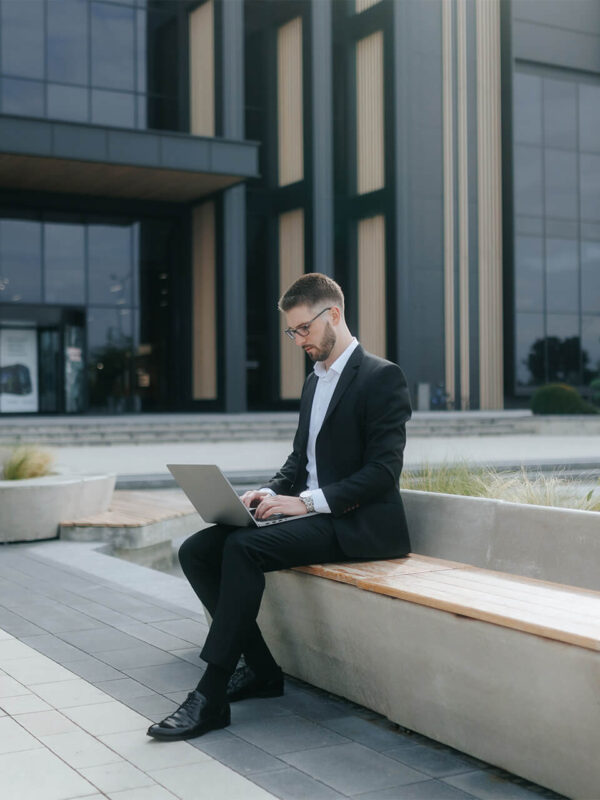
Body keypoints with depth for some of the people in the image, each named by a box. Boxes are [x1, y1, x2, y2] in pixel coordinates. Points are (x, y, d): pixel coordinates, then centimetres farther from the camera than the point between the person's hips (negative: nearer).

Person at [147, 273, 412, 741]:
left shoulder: (382, 377, -8)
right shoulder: (314, 382, 19)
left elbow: (383, 470, -17)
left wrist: (307, 501, -23)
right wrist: (271, 493, 1)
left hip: (357, 524, -9)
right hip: (312, 517, 9)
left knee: (242, 548, -30)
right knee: (196, 551, -7)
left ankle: (211, 698, -24)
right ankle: (261, 670, 0)